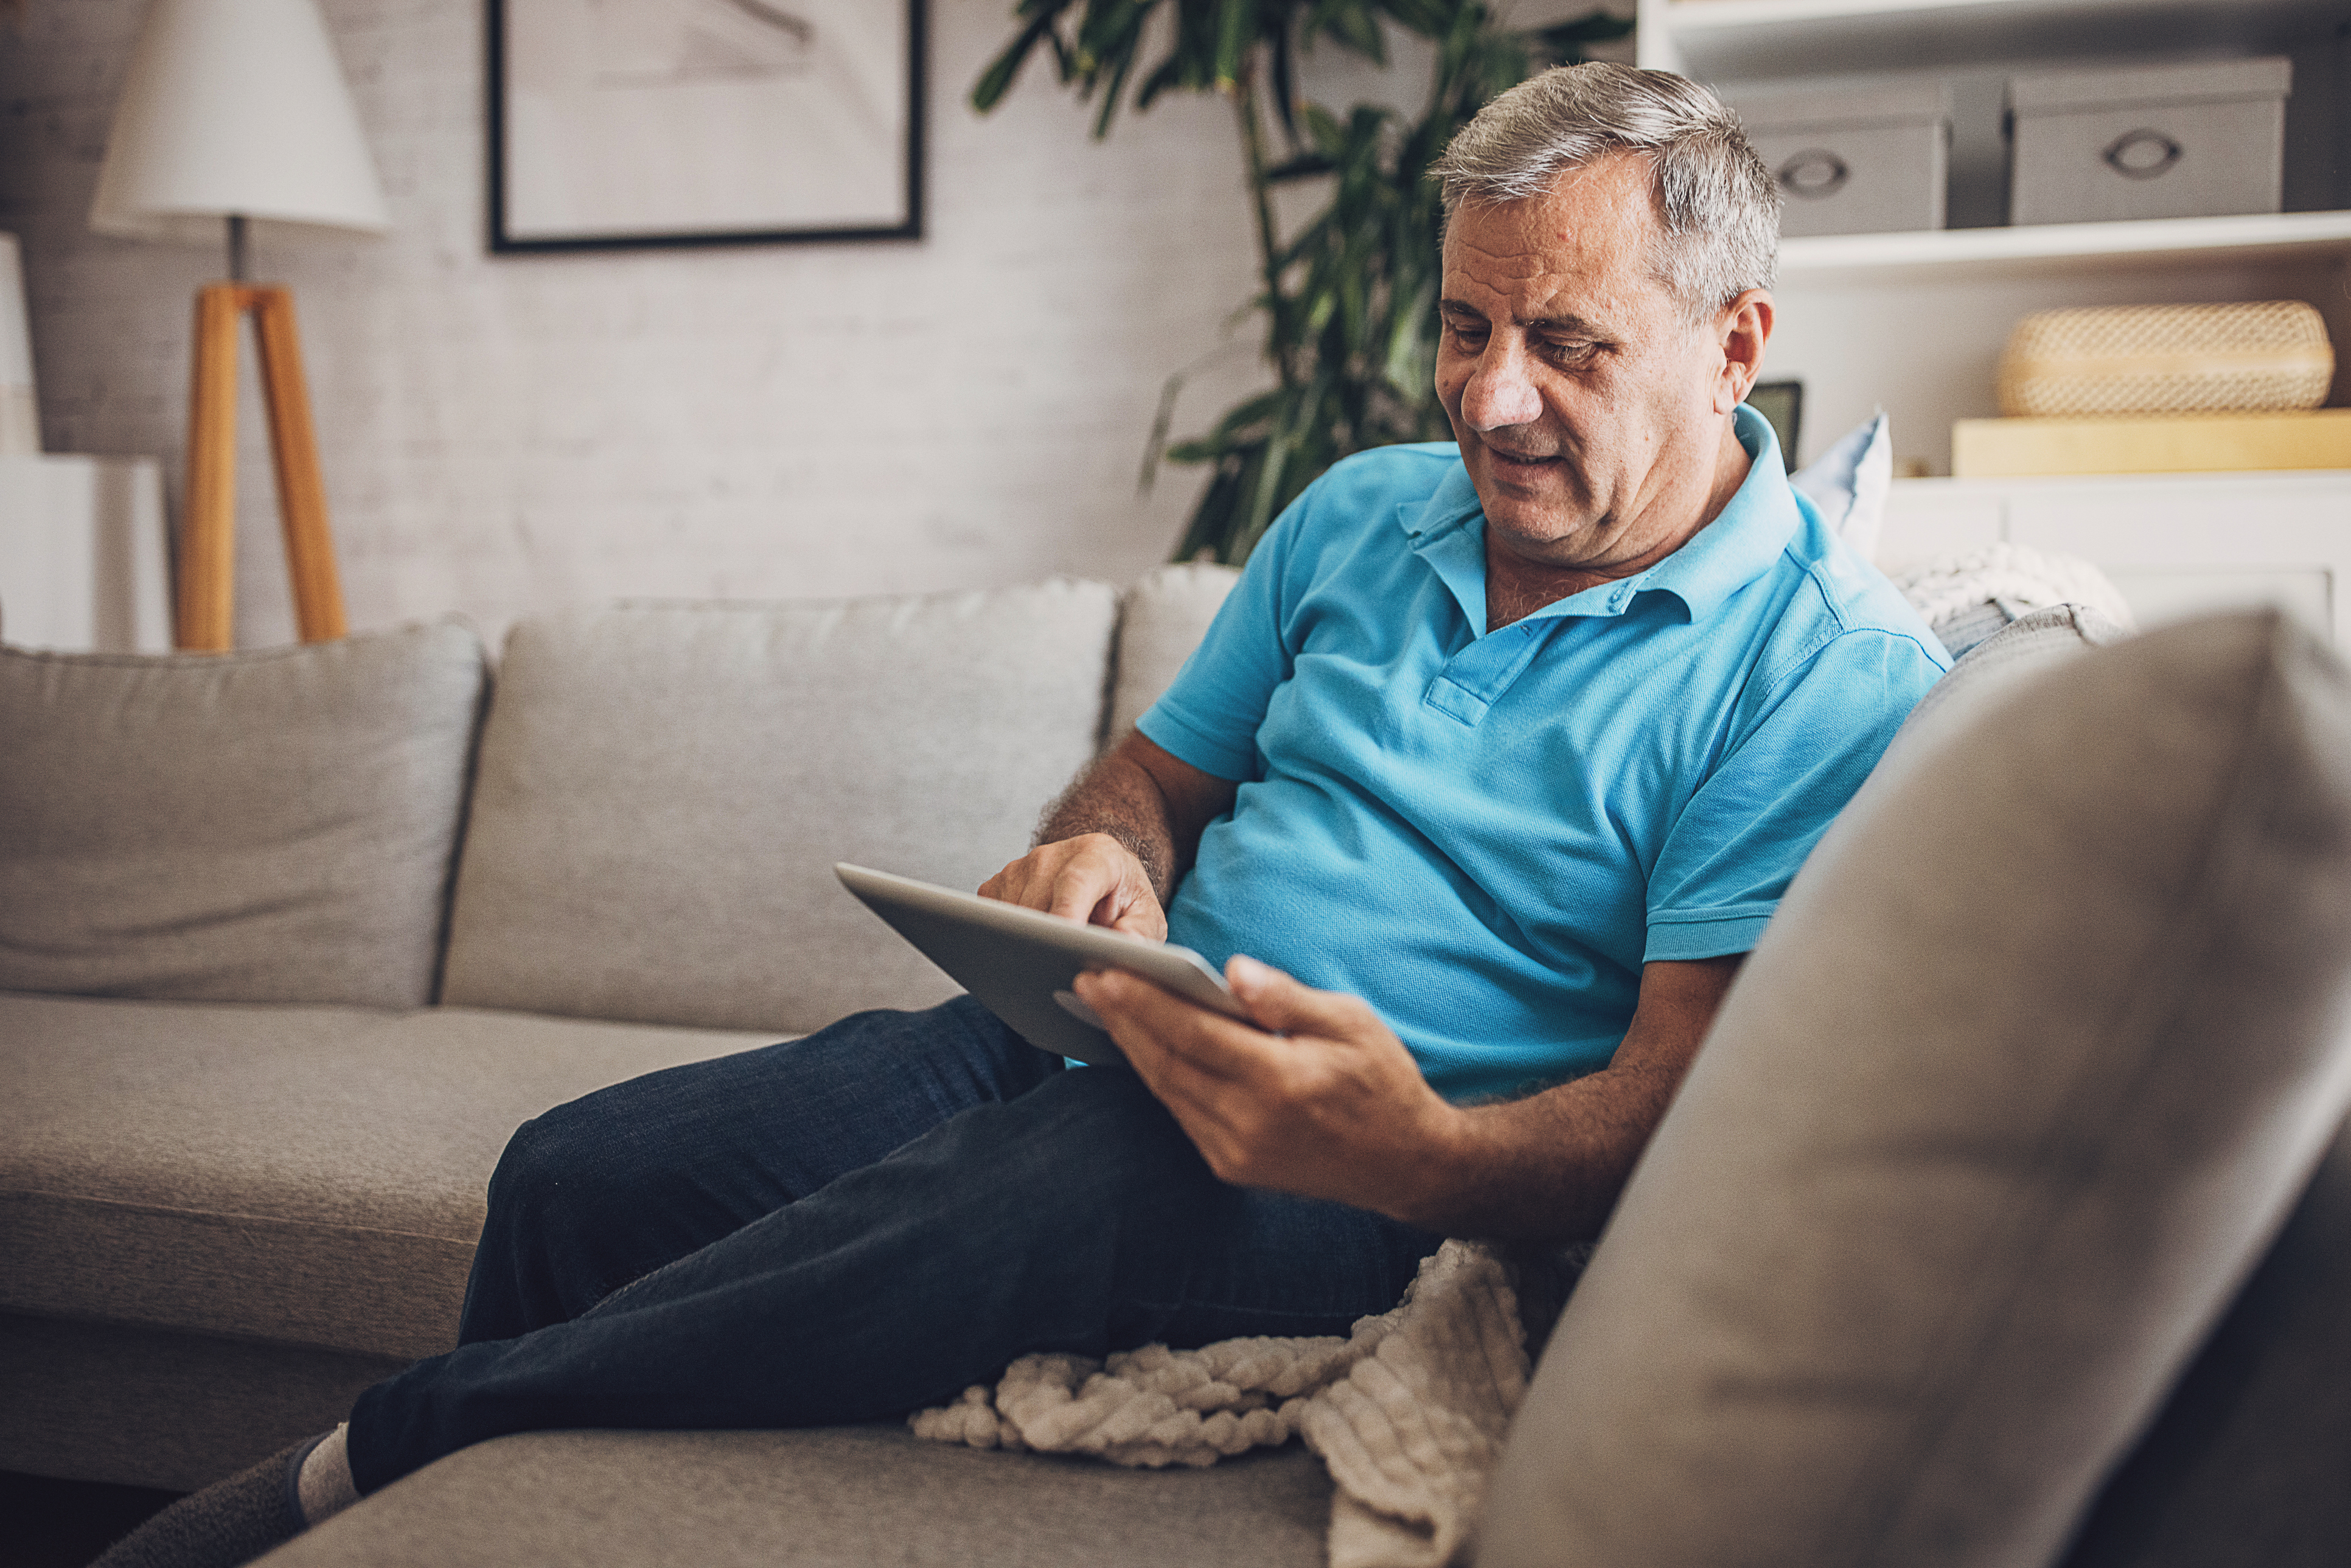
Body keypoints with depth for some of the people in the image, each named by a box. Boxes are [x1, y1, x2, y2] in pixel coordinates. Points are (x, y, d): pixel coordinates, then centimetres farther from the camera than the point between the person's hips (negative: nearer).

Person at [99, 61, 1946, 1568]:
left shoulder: (1839, 677, -6)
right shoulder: (1360, 515, 14)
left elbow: (1678, 1107, -13)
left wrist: (1419, 1156, -34)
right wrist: (1096, 855, -4)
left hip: (1373, 1170, -6)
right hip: (1106, 1037, 6)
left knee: (964, 1220, -36)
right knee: (579, 1172, -11)